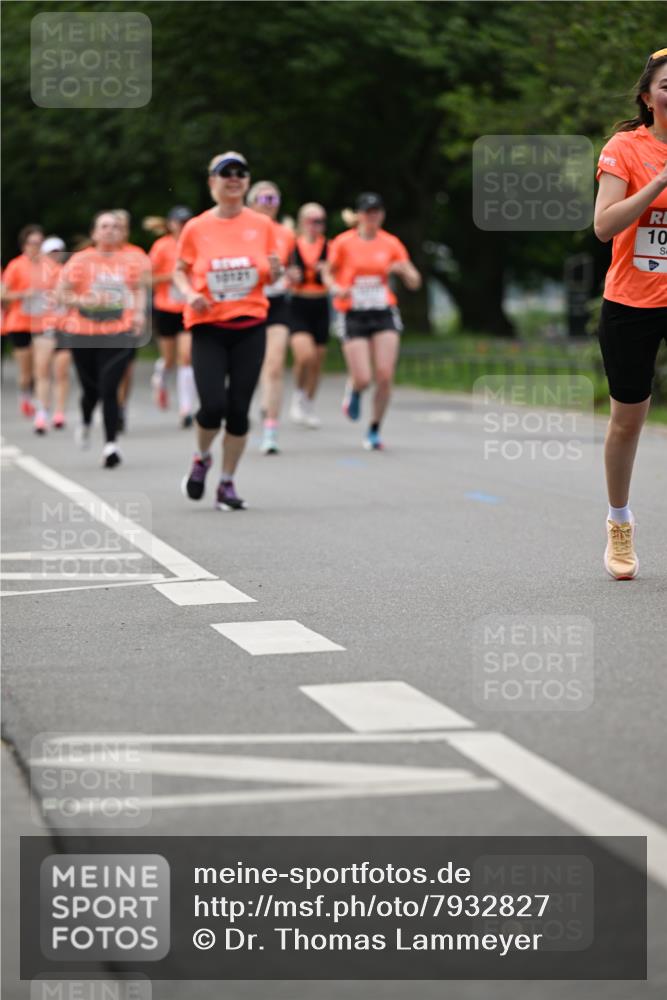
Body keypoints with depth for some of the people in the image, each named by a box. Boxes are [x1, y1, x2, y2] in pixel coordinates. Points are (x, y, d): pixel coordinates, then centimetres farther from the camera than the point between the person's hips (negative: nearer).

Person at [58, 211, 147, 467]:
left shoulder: (131, 261, 4)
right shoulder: (80, 261, -2)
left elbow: (139, 288, 20)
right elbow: (62, 293, 1)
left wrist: (139, 313, 4)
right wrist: (83, 302, -16)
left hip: (118, 333, 0)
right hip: (83, 334, 0)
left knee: (109, 388, -12)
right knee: (91, 389, 11)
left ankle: (110, 444, -8)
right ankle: (85, 423, 45)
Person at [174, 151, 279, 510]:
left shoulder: (262, 225, 3)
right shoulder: (196, 228, -1)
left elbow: (270, 277, 13)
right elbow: (180, 271, 10)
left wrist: (274, 272, -10)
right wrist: (190, 293, -11)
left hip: (250, 327, 2)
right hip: (208, 327, -2)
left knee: (238, 409, 0)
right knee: (213, 405, -13)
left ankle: (227, 484, 15)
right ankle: (201, 459, 19)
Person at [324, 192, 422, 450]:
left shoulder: (391, 244, 3)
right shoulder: (343, 243, -3)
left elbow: (414, 283, 6)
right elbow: (328, 273, 10)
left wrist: (403, 269, -16)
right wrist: (336, 288, -11)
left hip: (384, 314, 2)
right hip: (352, 315, -2)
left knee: (385, 376, -10)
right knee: (363, 379, -10)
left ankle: (374, 431, 7)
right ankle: (353, 390, 30)